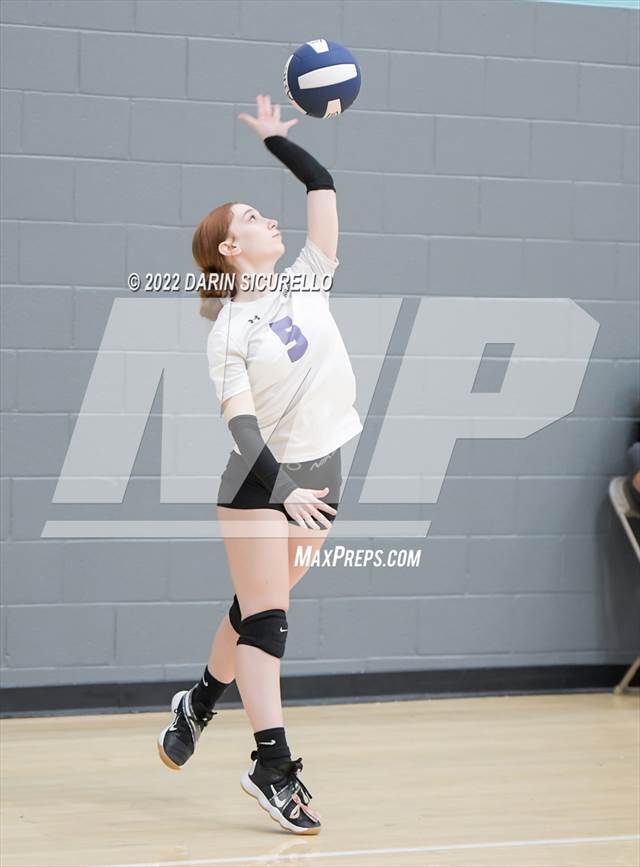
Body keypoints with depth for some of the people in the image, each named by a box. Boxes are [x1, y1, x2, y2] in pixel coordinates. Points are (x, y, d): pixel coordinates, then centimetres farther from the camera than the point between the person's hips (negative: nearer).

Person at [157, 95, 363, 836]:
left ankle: (199, 703, 38)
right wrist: (285, 494, -29)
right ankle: (272, 767, -14)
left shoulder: (307, 282, 3)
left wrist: (274, 140, 3)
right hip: (262, 482, -6)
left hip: (320, 474, 6)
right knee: (264, 618, -9)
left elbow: (322, 188, 1)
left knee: (259, 609, 16)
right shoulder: (228, 335, -11)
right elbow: (242, 425, -19)